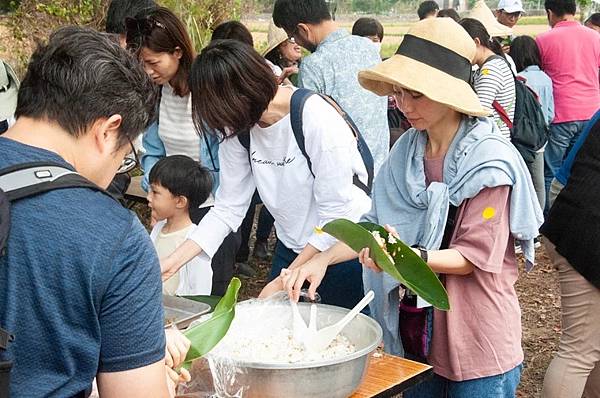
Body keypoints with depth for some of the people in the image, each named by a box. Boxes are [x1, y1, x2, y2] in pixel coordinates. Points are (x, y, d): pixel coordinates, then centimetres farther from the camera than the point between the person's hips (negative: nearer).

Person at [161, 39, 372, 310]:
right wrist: (174, 261, -10)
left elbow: (336, 215, -22)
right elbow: (227, 207, -2)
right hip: (290, 248, 5)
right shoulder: (239, 127, -6)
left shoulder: (316, 118, -25)